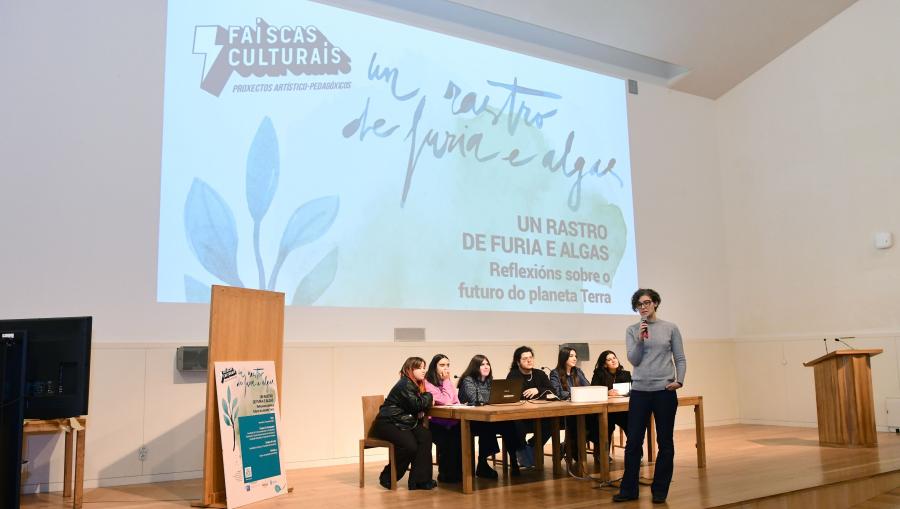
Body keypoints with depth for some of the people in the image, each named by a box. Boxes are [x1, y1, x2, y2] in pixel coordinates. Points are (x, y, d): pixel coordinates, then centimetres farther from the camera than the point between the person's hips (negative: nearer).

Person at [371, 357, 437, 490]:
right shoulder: (405, 384, -15)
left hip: (404, 422, 9)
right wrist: (428, 396, -4)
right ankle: (387, 478, -4)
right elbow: (416, 404, -22)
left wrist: (424, 406, -7)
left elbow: (422, 403, 17)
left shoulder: (417, 384, 14)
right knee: (410, 445, -28)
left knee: (425, 436, -17)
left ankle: (419, 480, -15)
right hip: (387, 423, -9)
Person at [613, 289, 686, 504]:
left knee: (665, 443, 7)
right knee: (633, 442, 2)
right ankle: (629, 489, 13)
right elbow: (633, 360, -2)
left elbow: (680, 358, 4)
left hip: (665, 391, 0)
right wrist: (640, 339, -15)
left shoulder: (670, 328, 4)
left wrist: (679, 380, -11)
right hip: (639, 391, 1)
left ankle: (660, 490, 18)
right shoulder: (632, 330, 6)